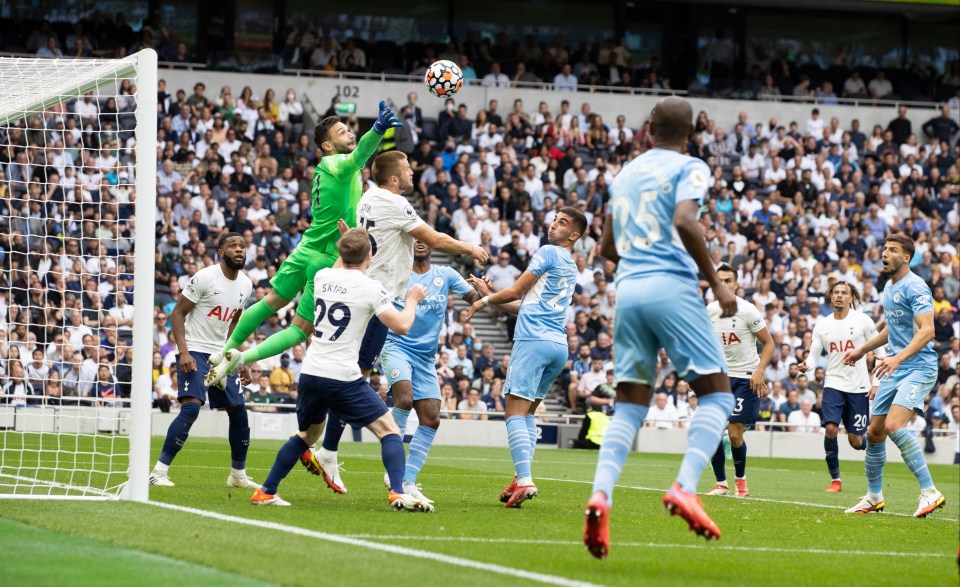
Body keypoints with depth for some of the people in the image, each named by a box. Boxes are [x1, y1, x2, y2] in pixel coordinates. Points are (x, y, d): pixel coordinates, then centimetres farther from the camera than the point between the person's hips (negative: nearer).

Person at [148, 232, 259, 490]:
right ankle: (159, 471, -18)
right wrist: (183, 352, -20)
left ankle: (238, 475, 24)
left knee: (239, 412, 8)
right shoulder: (205, 278, -14)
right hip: (195, 352, -7)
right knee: (191, 408, -22)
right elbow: (177, 314, -12)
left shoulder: (246, 285, 7)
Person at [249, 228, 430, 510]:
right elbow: (402, 326, -9)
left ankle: (265, 492, 26)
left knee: (308, 434, 26)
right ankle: (398, 494, -18)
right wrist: (412, 300, 8)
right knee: (389, 430, 0)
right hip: (343, 378, -6)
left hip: (311, 373, 6)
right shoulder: (370, 288, -10)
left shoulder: (321, 277, 7)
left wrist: (345, 248, 40)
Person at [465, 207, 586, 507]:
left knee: (515, 412, -13)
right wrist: (490, 295, 28)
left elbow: (516, 292, -1)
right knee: (527, 413, 16)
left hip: (534, 341, -9)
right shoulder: (571, 268, 23)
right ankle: (521, 479, 6)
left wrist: (484, 301, 15)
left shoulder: (548, 252, -2)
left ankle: (524, 480, -26)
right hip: (558, 346, 9)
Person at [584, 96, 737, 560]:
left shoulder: (625, 174, 20)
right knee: (716, 394, 3)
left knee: (630, 405, 8)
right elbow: (685, 221, -17)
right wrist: (715, 282, -11)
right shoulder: (690, 168, 1)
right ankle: (685, 488, -17)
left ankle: (600, 494, -14)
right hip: (672, 288, -6)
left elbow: (608, 248, 25)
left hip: (627, 290, 6)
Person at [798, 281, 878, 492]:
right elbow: (813, 355, 5)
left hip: (859, 387, -2)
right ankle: (835, 480, -4)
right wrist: (806, 366, -20)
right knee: (830, 428, -18)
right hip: (833, 385, 2)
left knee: (855, 441, -1)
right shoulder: (822, 326, 5)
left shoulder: (862, 320, -2)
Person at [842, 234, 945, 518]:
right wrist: (862, 350, 30)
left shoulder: (915, 287, -14)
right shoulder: (889, 287, 14)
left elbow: (927, 330, -25)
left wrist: (897, 358, -35)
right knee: (874, 432, 10)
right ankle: (874, 497, 26)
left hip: (919, 368, -9)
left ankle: (929, 492, -22)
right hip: (894, 370, 9)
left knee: (894, 425, -26)